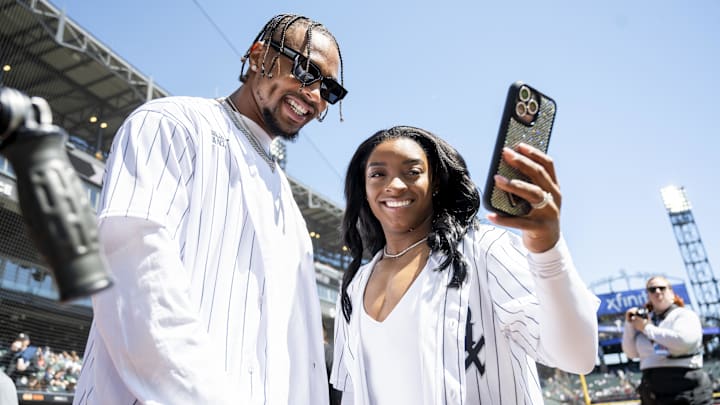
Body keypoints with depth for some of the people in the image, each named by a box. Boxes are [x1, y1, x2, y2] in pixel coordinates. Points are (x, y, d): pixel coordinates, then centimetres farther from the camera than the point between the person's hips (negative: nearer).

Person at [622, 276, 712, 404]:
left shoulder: (685, 315, -2)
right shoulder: (645, 319, 9)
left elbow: (683, 341, -22)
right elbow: (631, 353, 8)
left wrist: (647, 328, -12)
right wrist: (629, 324, -2)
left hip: (688, 392, -4)